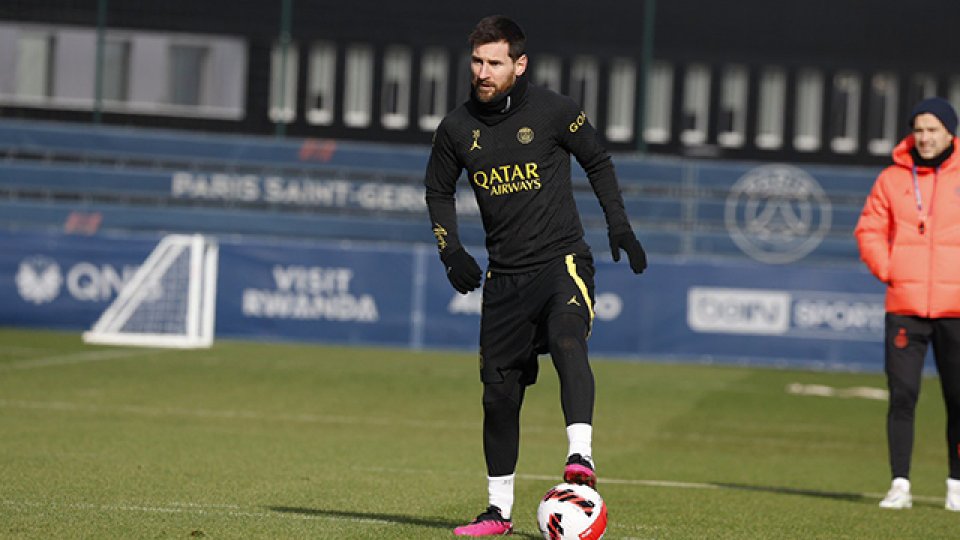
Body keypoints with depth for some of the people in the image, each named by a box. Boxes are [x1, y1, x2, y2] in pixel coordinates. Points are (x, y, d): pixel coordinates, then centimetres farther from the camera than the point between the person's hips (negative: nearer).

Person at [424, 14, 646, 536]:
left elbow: (597, 163, 9)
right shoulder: (457, 128, 2)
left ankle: (580, 455, -43)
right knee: (499, 390, 4)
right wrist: (451, 250, 4)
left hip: (562, 260, -3)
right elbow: (439, 190, 17)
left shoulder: (553, 111, -7)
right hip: (504, 273, 4)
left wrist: (619, 225, 2)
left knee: (567, 341, -33)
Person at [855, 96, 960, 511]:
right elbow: (870, 230, 12)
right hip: (904, 307, 1)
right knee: (902, 395, -5)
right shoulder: (892, 178, 7)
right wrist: (887, 270, -1)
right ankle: (900, 484, -2)